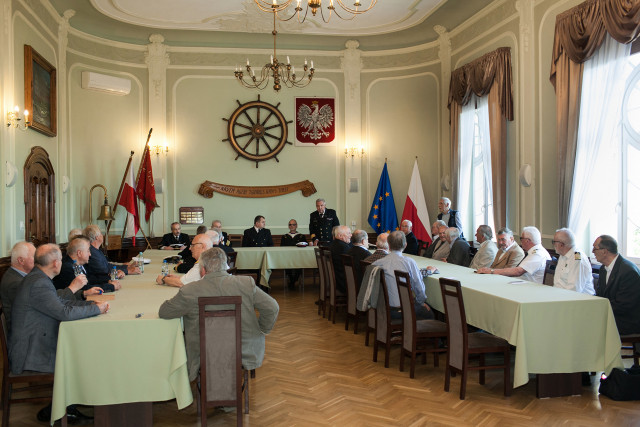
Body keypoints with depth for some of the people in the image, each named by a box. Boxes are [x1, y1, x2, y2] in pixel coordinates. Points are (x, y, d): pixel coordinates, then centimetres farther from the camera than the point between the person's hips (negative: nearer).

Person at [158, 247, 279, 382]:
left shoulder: (190, 291, -11)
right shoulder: (246, 283, -8)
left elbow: (163, 312, 3)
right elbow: (272, 308, -5)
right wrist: (262, 330, 10)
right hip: (246, 356, 2)